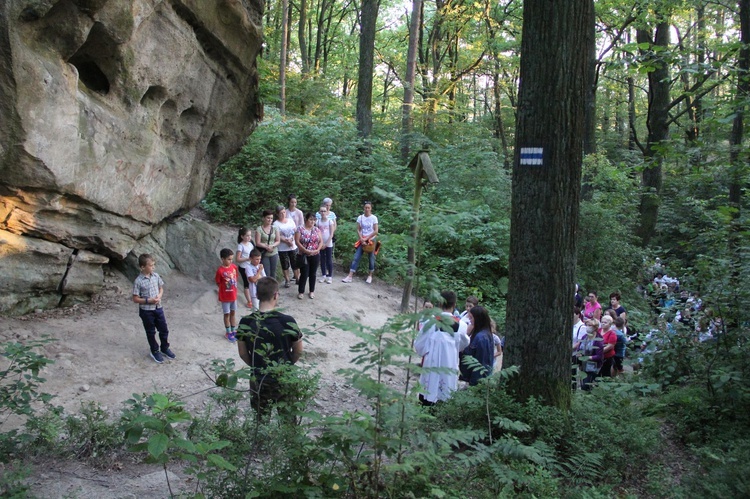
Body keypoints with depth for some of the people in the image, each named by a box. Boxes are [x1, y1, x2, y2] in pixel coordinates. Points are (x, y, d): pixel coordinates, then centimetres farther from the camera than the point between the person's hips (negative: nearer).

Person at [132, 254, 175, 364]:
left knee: (164, 330, 13)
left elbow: (161, 288, 10)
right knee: (151, 332, 12)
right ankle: (155, 351, 30)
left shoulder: (156, 276, -4)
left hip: (158, 308, 5)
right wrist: (148, 300, -22)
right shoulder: (138, 281, -18)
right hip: (146, 311, -4)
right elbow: (135, 299, -14)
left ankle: (165, 349, 33)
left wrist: (159, 296, -9)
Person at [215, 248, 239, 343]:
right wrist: (225, 288, -9)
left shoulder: (234, 267, -4)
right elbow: (218, 283, -11)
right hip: (225, 296, -5)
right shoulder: (220, 270, -20)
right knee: (227, 314, 9)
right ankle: (228, 332, 22)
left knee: (233, 313, 17)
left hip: (234, 295, 5)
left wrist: (234, 288, 4)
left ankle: (234, 331, 29)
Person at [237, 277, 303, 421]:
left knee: (261, 420, 20)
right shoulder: (287, 321, -19)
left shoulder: (245, 322, -13)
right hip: (285, 379, -1)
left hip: (259, 380, 1)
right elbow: (298, 351, -6)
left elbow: (243, 353, -2)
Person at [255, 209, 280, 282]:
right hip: (264, 255, -4)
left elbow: (278, 241, 4)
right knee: (266, 274, -4)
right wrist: (266, 247, -21)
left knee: (273, 273, 11)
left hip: (274, 254, 4)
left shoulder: (274, 228, 3)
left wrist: (272, 246, -14)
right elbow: (258, 243, -11)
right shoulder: (259, 229, -8)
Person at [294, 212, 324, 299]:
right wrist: (306, 250, -20)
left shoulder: (317, 229, 5)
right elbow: (297, 242, -12)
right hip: (303, 256, -3)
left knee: (313, 274, 11)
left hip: (315, 256, 3)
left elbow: (321, 241, 2)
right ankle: (301, 292, 12)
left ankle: (312, 291, 23)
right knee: (304, 274, -2)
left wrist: (317, 250, -16)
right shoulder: (300, 229, -6)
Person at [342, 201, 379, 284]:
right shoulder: (360, 217, -1)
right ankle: (350, 276, -7)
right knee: (356, 258, -4)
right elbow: (358, 230, 1)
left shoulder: (374, 218, -8)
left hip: (371, 241, -2)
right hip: (362, 241, 2)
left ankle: (370, 276, 22)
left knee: (371, 259, 6)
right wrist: (361, 239, -12)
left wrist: (366, 238, -13)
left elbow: (376, 231, -10)